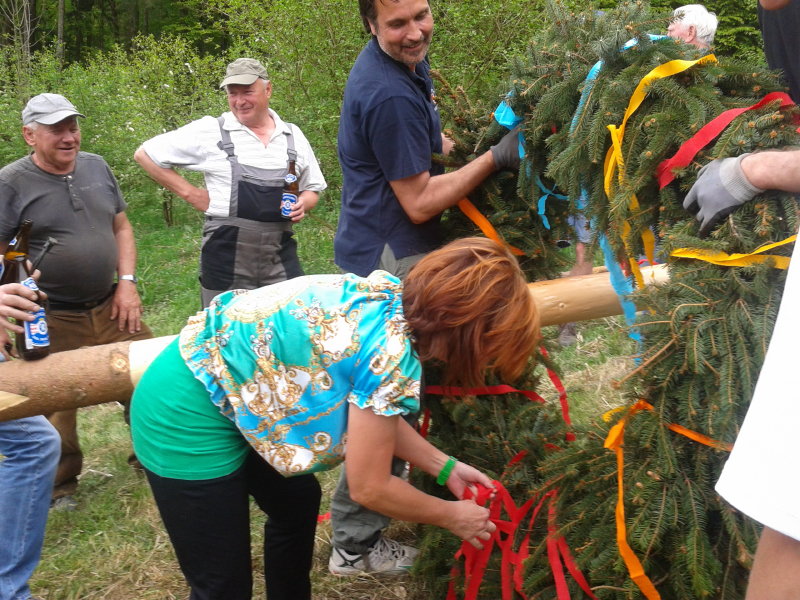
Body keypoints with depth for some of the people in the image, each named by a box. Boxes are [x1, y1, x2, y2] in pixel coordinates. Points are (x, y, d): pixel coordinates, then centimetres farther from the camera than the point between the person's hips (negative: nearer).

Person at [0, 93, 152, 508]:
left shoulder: (95, 167, 7)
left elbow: (121, 227, 14)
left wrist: (127, 281, 3)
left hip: (110, 309, 5)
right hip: (51, 322, -5)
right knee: (56, 410, 5)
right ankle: (59, 486, 27)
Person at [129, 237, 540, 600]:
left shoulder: (386, 296, -1)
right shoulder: (391, 354, -26)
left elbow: (373, 415, 12)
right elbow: (370, 488, -14)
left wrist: (444, 467, 14)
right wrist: (453, 517, 0)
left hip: (222, 383, 10)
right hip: (189, 418, -10)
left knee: (298, 502, 25)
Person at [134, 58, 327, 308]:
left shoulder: (293, 136, 8)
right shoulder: (210, 131, -2)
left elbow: (312, 188, 21)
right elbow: (145, 154, 3)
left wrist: (303, 204, -2)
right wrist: (190, 193, -2)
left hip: (281, 258, 3)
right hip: (227, 258, -3)